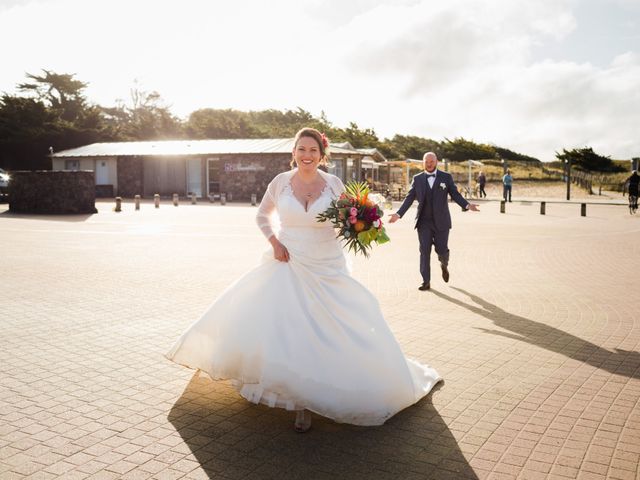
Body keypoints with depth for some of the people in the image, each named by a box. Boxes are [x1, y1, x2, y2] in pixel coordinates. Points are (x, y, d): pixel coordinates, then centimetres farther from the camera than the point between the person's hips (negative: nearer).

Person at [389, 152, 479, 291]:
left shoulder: (446, 177, 2)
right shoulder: (417, 179, 5)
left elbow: (455, 195, -2)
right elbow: (409, 198, 3)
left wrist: (467, 205, -19)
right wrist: (398, 214, -7)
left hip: (441, 221, -1)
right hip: (424, 221, 1)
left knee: (442, 250, 3)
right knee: (424, 251, -3)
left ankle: (444, 265, 39)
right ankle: (426, 282, 4)